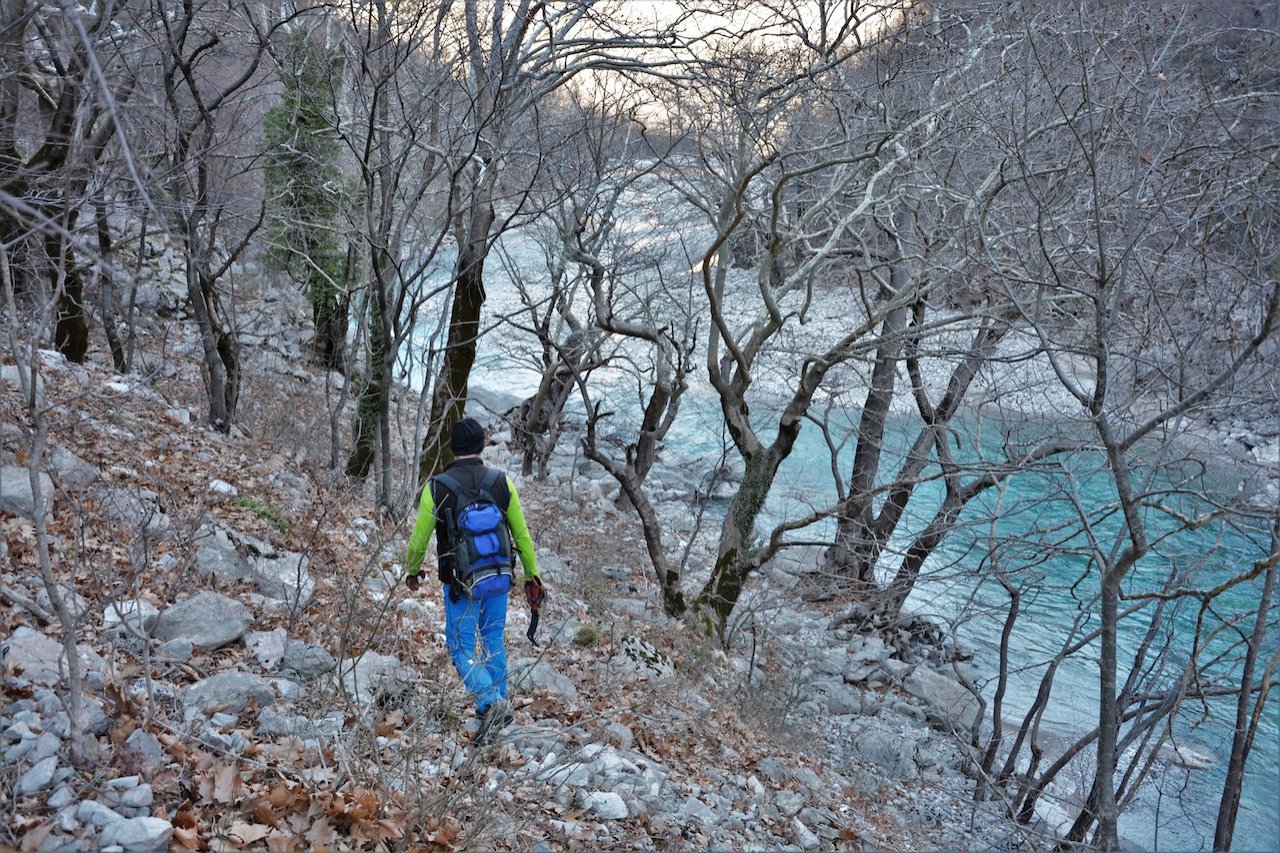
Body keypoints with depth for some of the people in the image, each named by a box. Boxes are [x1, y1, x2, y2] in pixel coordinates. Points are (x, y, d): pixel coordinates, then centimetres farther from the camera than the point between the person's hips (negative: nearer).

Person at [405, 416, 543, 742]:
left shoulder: (436, 487, -9)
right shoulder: (502, 482, -4)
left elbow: (419, 538, -1)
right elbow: (522, 535, 0)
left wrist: (412, 571, 18)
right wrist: (532, 576, 10)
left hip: (460, 583, -3)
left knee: (461, 648, 6)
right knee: (493, 641, 18)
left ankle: (490, 702, -14)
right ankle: (498, 704, 26)